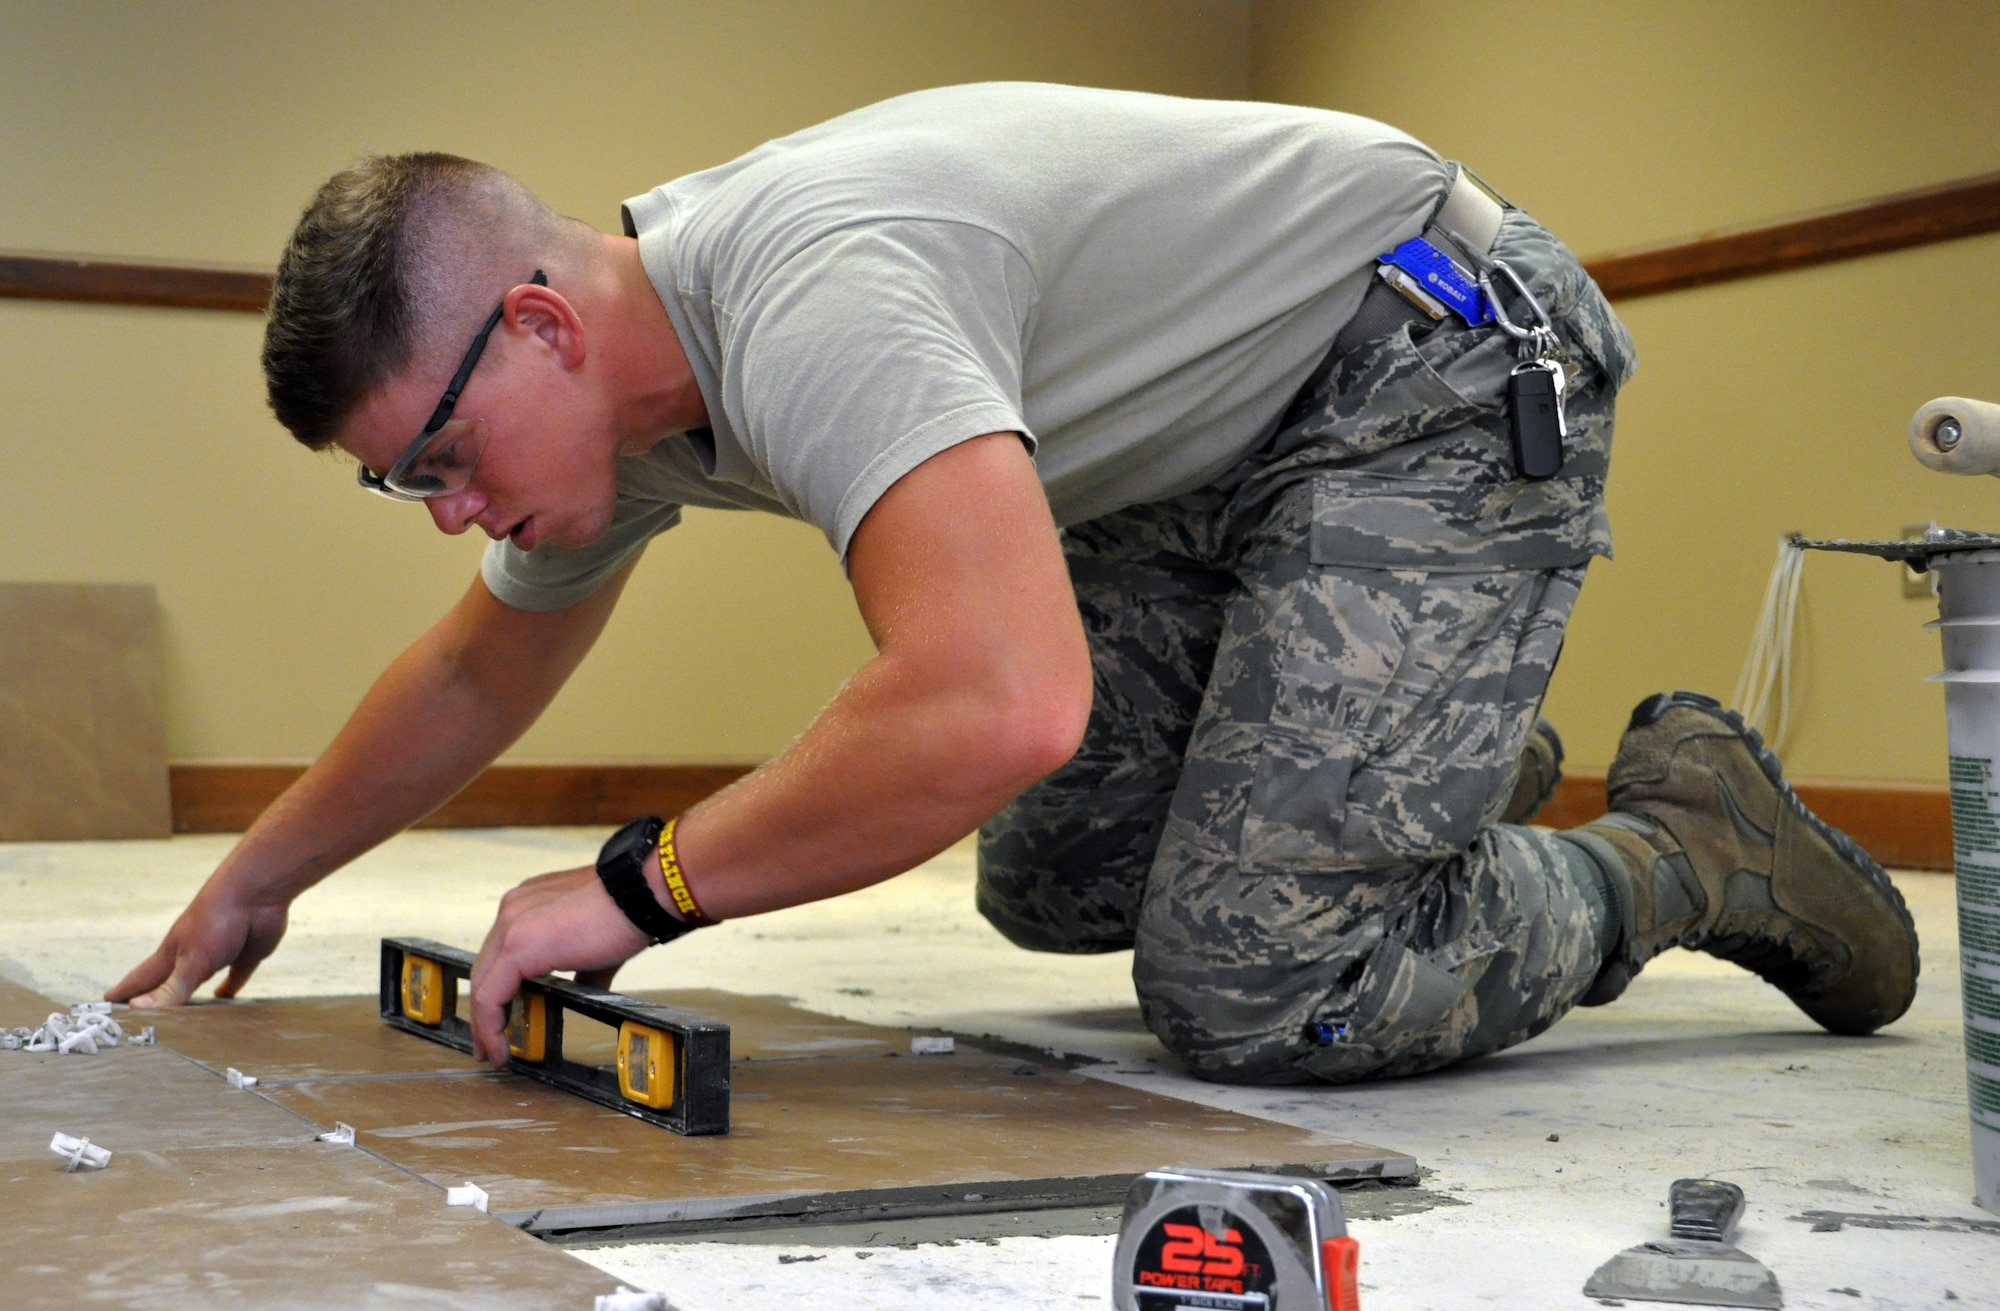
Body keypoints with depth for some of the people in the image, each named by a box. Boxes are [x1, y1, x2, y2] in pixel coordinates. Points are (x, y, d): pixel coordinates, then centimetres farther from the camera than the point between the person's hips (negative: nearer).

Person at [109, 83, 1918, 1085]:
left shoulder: (803, 309, -33)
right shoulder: (610, 380, 0)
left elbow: (997, 705, -45)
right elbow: (481, 673, 18)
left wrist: (641, 885, -32)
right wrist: (256, 883, 23)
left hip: (1439, 374, -9)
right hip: (1214, 455, 10)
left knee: (1247, 997, -17)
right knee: (1055, 882, 11)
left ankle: (1691, 848, 4)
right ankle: (1437, 781, 31)